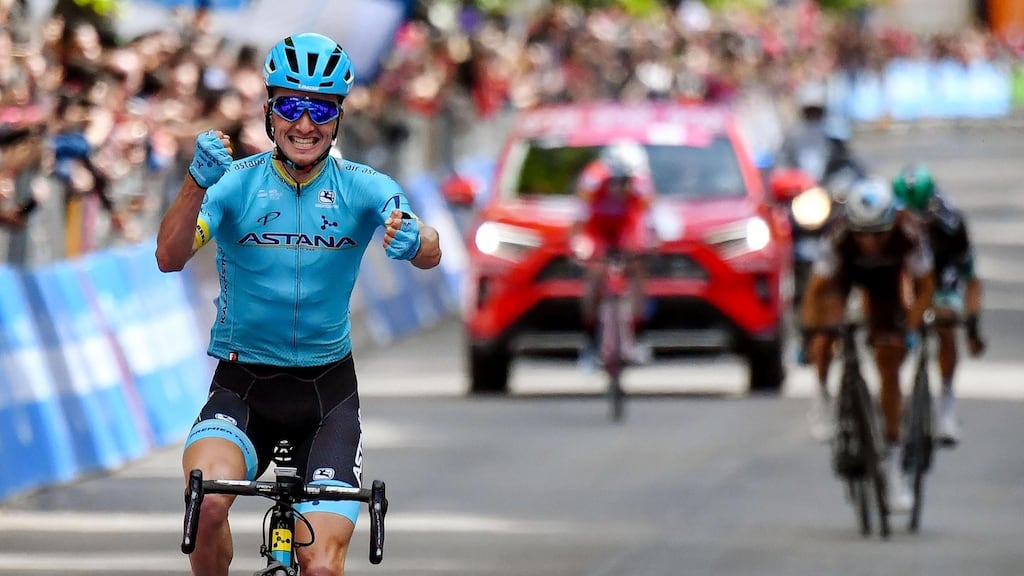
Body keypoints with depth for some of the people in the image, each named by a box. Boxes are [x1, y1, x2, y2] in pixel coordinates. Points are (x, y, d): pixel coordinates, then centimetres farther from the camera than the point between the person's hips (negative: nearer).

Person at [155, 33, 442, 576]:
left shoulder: (362, 188, -2)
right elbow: (169, 257, -20)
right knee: (206, 498, -30)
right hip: (243, 384, -1)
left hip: (327, 389, 1)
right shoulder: (236, 183, -5)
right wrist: (197, 183, -39)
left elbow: (430, 254, -18)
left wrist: (413, 239, -43)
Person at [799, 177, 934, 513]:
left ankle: (892, 458, 4)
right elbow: (815, 290, -30)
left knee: (889, 368, -4)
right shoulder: (838, 237, -38)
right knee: (825, 339, -29)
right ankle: (823, 394, 1)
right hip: (844, 272, -1)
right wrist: (808, 333, -37)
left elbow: (923, 287, -22)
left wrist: (911, 329, -30)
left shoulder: (909, 235, -35)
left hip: (884, 281, 1)